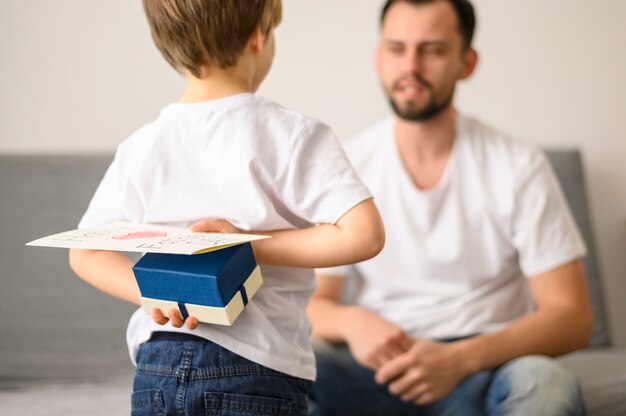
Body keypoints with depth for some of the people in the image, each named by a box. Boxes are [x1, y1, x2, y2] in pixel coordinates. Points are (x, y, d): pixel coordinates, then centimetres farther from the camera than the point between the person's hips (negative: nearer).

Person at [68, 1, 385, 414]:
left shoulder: (141, 148, 3)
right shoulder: (294, 136, -9)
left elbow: (86, 254, 10)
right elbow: (364, 236, -17)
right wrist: (252, 245, -13)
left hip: (159, 365, 4)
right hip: (260, 367, -3)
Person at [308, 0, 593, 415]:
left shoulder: (518, 167, -3)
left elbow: (572, 318, -7)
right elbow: (313, 302, 6)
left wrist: (460, 358, -23)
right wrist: (350, 322, -20)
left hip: (483, 365, -1)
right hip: (379, 363, 2)